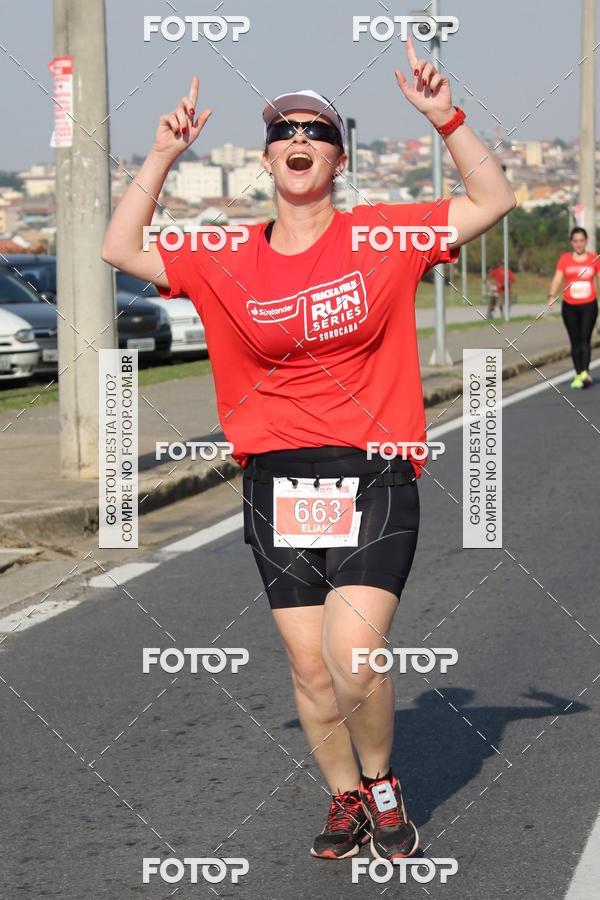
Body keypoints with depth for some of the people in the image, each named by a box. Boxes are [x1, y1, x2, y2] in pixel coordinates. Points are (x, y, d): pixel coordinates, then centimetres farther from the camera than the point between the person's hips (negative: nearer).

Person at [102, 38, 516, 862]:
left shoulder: (383, 237, 2)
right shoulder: (227, 262, 7)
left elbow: (493, 202, 2)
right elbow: (120, 249, 10)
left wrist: (445, 118, -8)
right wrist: (162, 159, 4)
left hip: (373, 478, -3)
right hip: (277, 484, 3)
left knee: (354, 659, -15)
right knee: (309, 666, 6)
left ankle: (380, 782, 13)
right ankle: (345, 801, 28)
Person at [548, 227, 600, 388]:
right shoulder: (564, 259, 3)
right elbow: (558, 278, -3)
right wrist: (552, 296, -18)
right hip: (569, 306, 1)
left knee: (585, 338, -14)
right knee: (575, 341, 5)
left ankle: (585, 372, -23)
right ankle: (578, 375, 10)